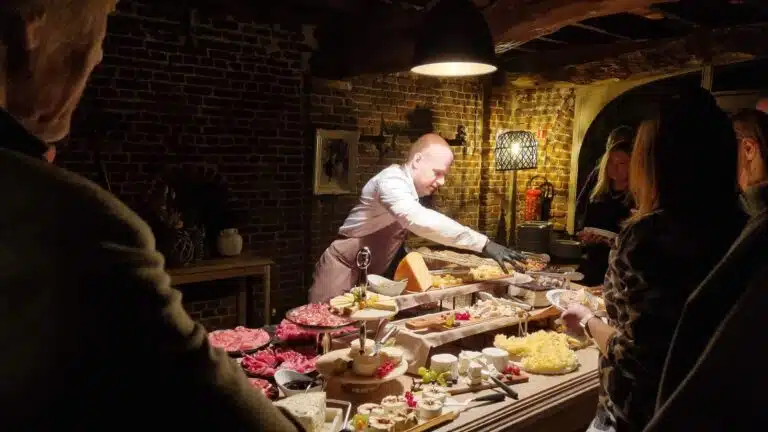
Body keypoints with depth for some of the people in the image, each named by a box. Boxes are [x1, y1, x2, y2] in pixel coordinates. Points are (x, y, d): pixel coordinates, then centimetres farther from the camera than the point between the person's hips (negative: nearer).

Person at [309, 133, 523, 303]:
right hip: (343, 268, -8)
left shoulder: (410, 188, 4)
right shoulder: (392, 180, -24)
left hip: (368, 273, 9)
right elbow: (419, 220, -43)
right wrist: (483, 243, -45)